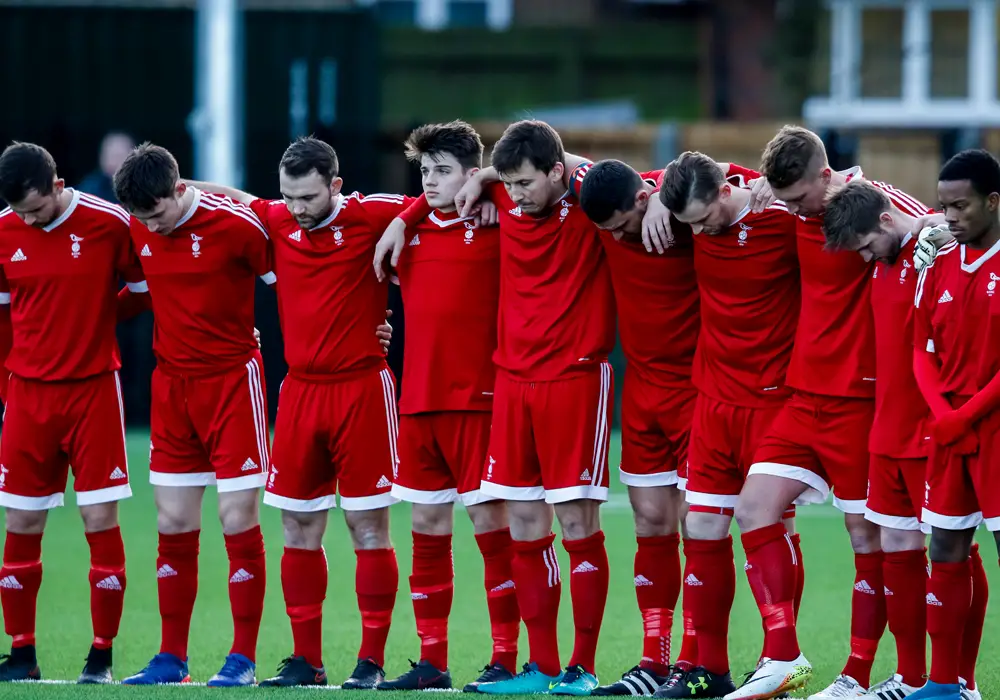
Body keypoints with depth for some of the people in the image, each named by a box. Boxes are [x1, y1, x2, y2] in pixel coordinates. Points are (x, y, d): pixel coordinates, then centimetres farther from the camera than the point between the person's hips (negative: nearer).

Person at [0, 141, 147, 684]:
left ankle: (102, 655, 4)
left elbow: (145, 291, 3)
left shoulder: (110, 224, -10)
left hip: (94, 389, -3)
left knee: (100, 519, -4)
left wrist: (94, 319, -2)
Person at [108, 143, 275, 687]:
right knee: (173, 524, 5)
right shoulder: (138, 231, 1)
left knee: (238, 519, -5)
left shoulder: (235, 225, -15)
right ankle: (171, 659, 11)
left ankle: (243, 658, 1)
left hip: (232, 381, -5)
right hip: (171, 382, 5)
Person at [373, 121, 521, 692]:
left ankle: (505, 659, -1)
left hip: (477, 400, -6)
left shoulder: (493, 225, -5)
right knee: (428, 529, 8)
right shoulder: (410, 228, 11)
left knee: (491, 526, -5)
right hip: (419, 402, 6)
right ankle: (432, 661, 13)